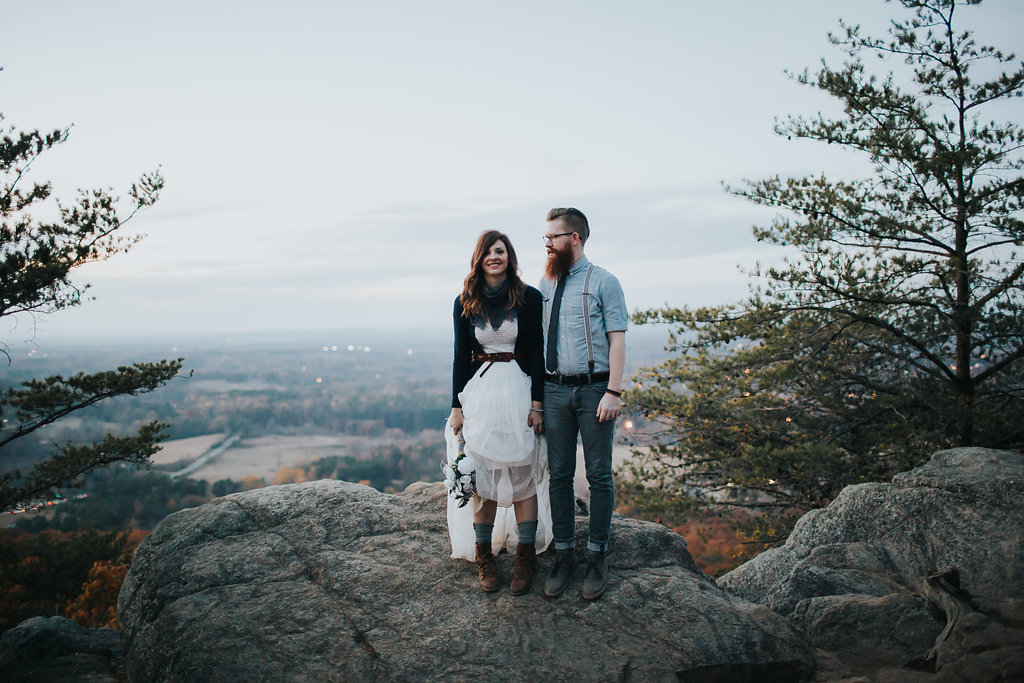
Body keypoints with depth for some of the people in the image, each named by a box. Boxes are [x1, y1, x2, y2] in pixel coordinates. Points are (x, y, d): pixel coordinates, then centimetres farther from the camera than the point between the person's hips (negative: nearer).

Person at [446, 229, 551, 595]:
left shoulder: (529, 298, 0)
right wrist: (457, 406, 5)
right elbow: (461, 356, 8)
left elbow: (537, 353, -1)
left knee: (523, 475, 1)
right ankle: (484, 558, 15)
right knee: (481, 476, 3)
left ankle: (526, 559, 13)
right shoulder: (465, 302, 7)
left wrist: (537, 402, -7)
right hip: (478, 392, 2)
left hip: (520, 392, -2)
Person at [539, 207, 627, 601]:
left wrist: (613, 392, -15)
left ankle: (597, 557, 17)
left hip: (594, 389, -4)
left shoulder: (603, 282, -1)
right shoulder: (545, 284, 13)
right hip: (554, 390, 4)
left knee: (599, 476, 4)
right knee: (559, 475, 9)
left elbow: (617, 340, -6)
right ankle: (564, 554, 21)